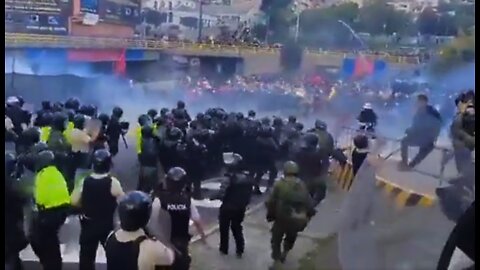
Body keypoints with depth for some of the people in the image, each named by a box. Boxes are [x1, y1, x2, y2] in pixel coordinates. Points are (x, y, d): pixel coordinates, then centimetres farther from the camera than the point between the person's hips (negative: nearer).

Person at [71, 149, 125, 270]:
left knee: (86, 256, 15)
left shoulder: (84, 182, -10)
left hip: (88, 225, 2)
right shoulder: (113, 182, -19)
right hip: (108, 225, -2)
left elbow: (74, 201, -4)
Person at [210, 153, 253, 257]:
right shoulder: (247, 178, -1)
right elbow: (249, 194, 4)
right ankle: (240, 250, 22)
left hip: (227, 208, -6)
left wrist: (212, 197, -7)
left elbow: (221, 193, -25)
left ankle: (224, 249, 25)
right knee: (237, 228, 20)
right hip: (240, 208, 6)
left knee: (224, 229, 14)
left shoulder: (229, 178, -22)